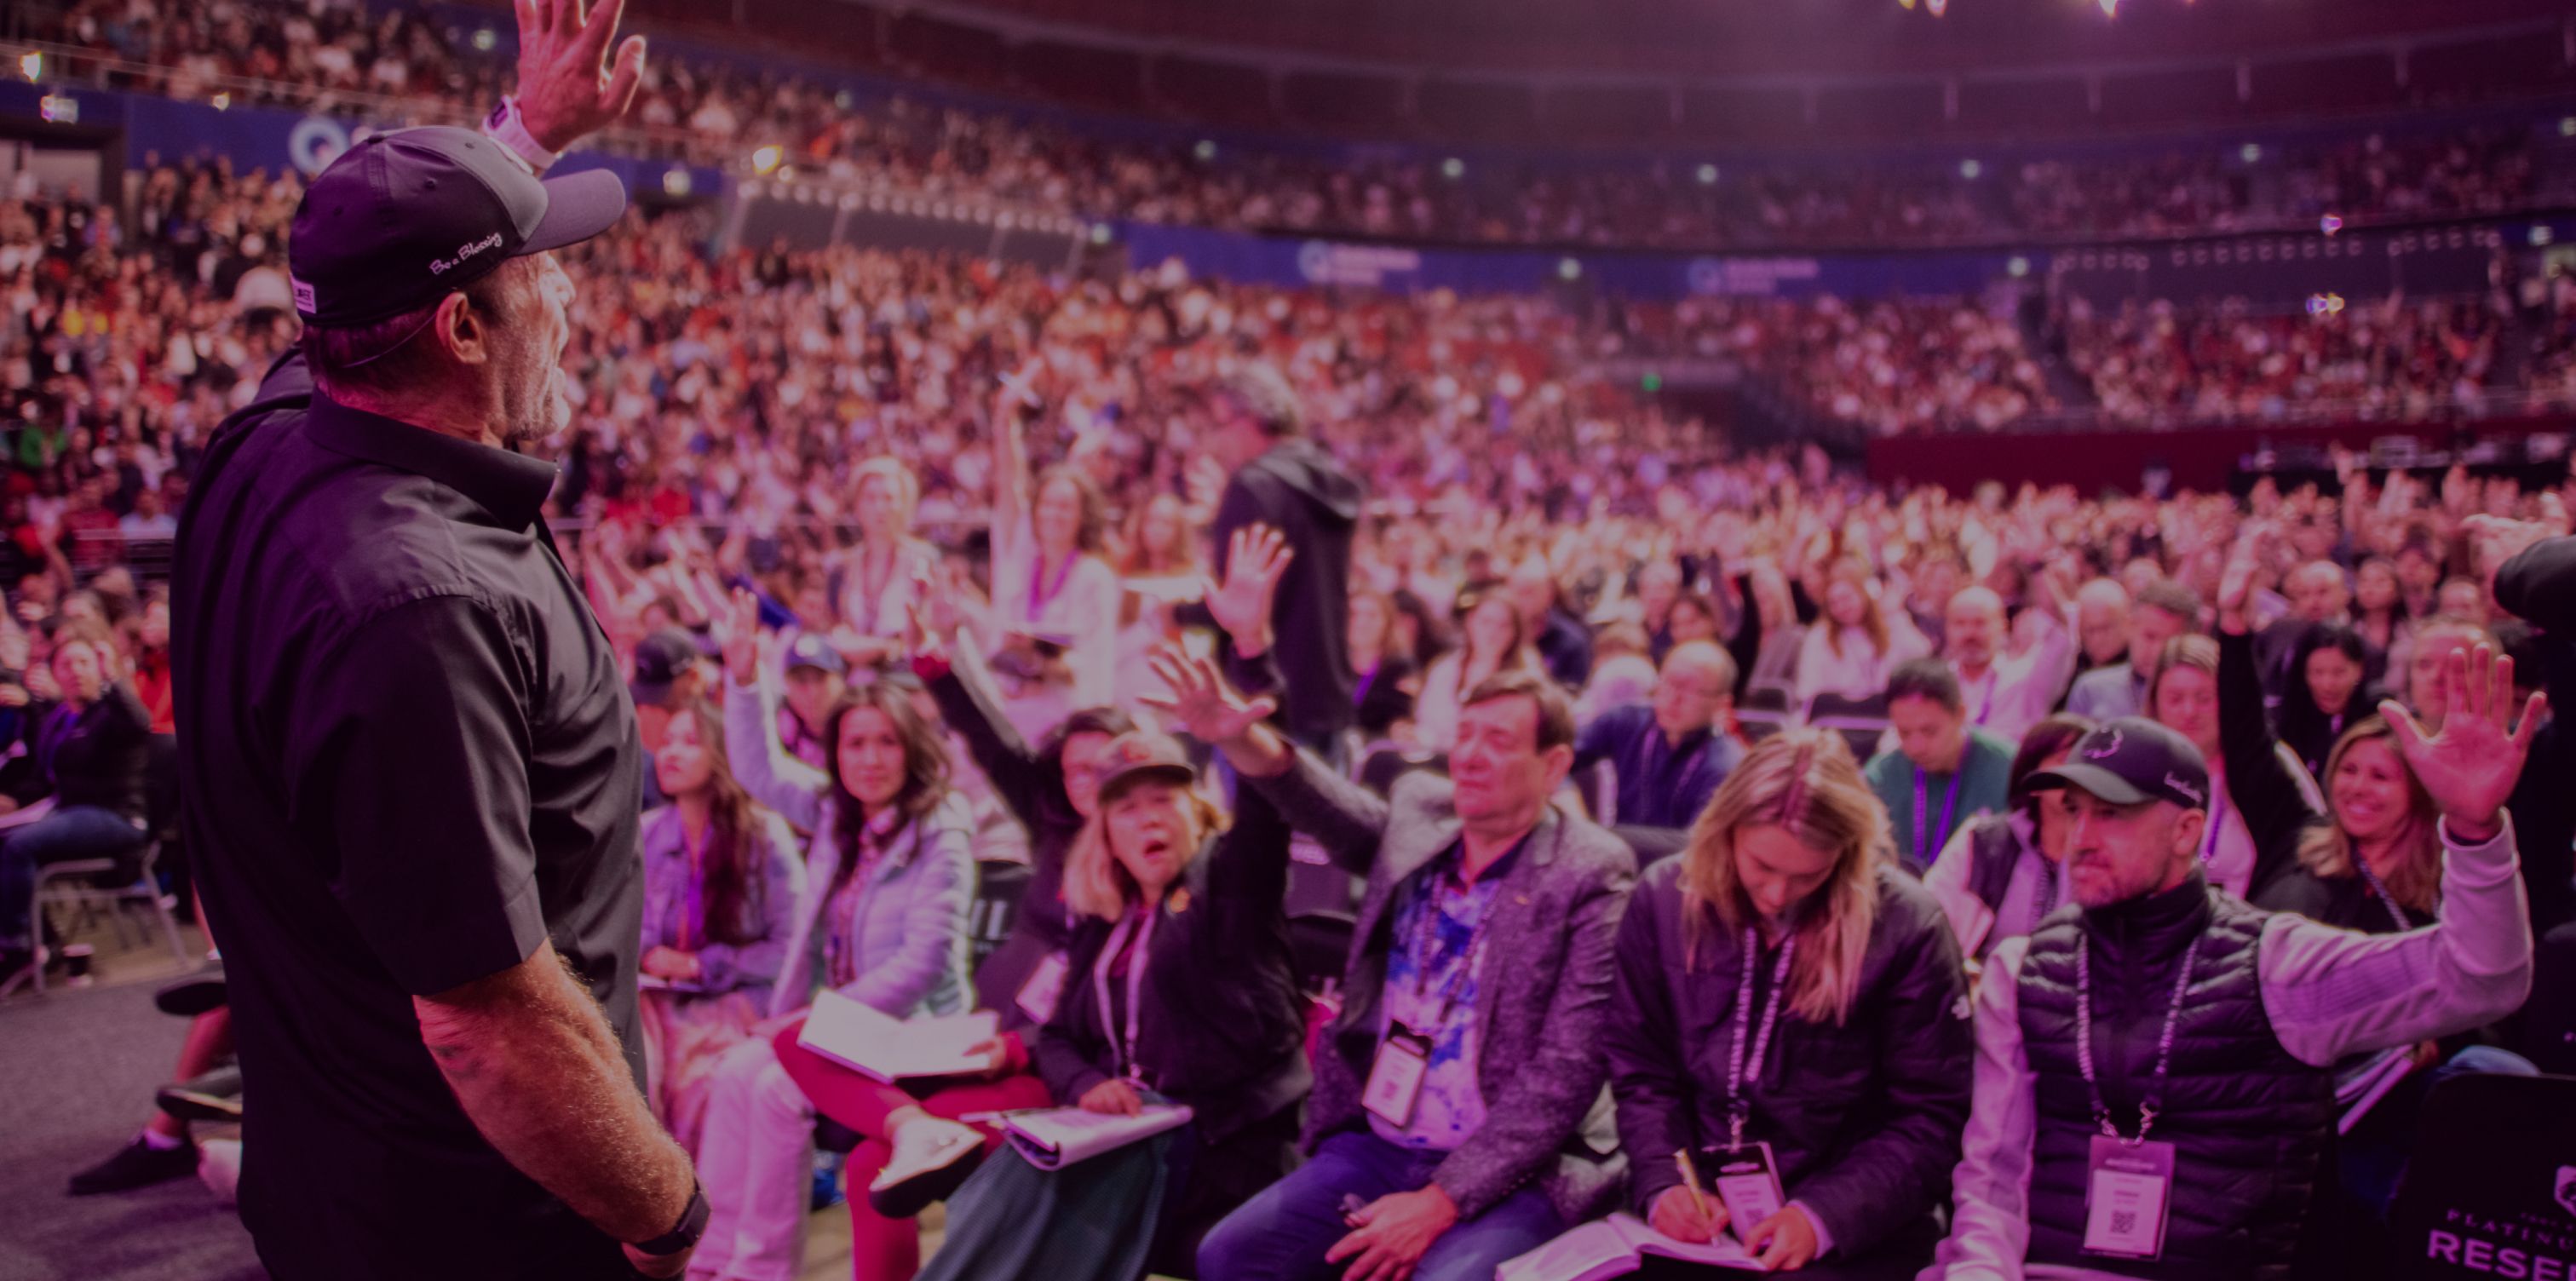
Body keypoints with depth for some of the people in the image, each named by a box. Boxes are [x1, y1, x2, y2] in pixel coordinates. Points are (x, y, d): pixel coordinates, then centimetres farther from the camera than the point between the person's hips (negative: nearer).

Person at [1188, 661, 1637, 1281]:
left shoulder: (1591, 874, -10)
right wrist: (1242, 740, -18)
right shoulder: (1419, 812, 8)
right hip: (1374, 1147, 5)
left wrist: (1440, 1202, -17)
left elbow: (1566, 1073, -13)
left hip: (1513, 1170, -5)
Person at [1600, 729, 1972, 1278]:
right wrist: (1663, 1185, -9)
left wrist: (1823, 1215, -15)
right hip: (1696, 1219, 2)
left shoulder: (1907, 926, -7)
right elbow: (1640, 1073, 7)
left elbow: (1929, 1116, -4)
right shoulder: (1665, 897, 1)